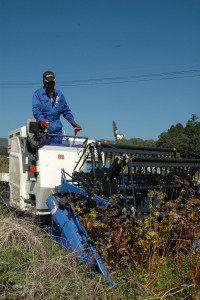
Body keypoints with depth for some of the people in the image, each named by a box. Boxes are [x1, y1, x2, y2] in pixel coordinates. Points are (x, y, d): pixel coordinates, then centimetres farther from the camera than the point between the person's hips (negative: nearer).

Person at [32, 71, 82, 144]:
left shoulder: (60, 94, 19)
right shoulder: (37, 94, 4)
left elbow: (66, 110, 21)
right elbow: (36, 109, -10)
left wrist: (73, 122, 8)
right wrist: (42, 121, -28)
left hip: (57, 130, 4)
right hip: (43, 129, -4)